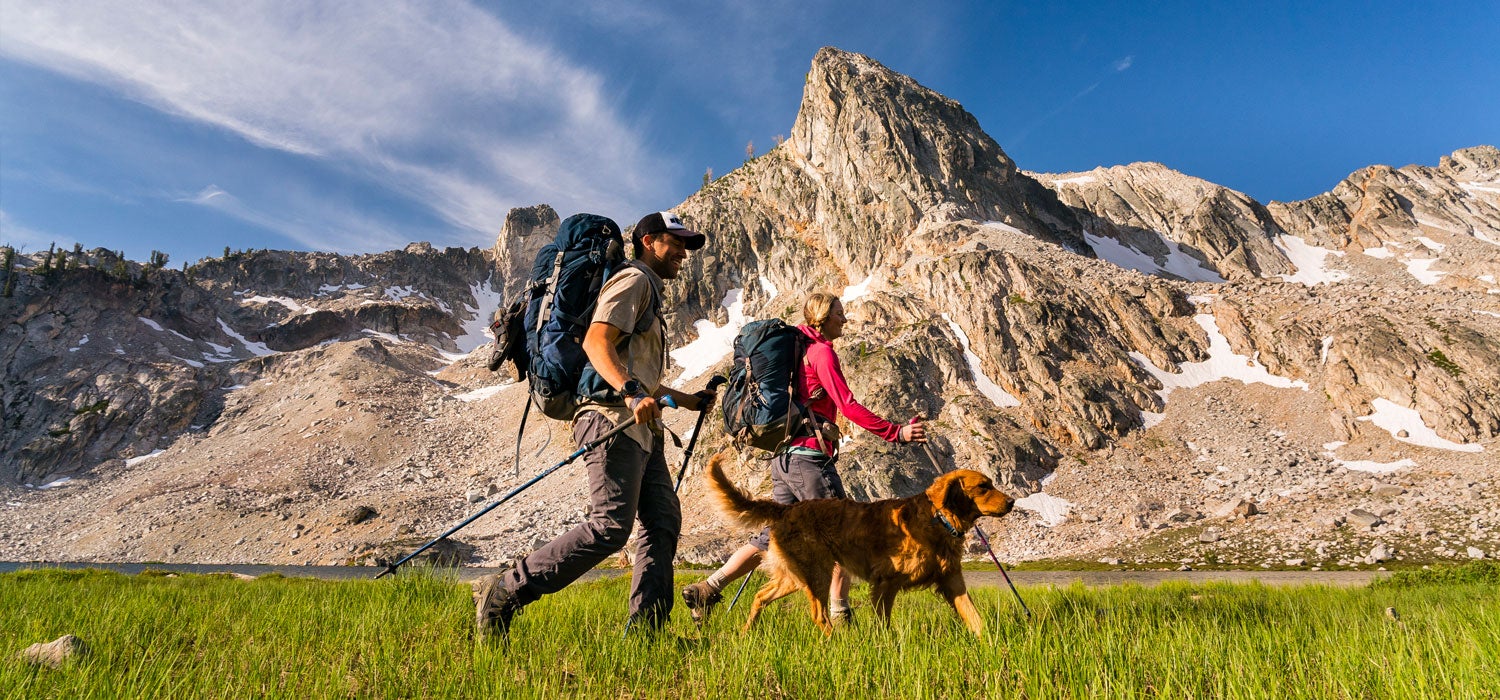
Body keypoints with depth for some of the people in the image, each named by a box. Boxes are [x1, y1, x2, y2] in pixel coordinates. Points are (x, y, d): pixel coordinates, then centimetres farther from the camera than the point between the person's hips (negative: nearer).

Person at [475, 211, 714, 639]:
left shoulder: (650, 294, 30)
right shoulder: (633, 280, -2)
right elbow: (596, 341, -19)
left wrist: (687, 400, 32)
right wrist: (631, 393, -32)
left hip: (641, 427, 10)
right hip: (614, 419, -10)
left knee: (663, 521, 4)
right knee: (610, 527, -14)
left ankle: (645, 627, 7)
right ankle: (502, 596, -6)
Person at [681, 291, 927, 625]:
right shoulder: (822, 351, -8)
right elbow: (848, 406, -17)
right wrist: (896, 433, -18)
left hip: (784, 456, 9)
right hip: (809, 456, -9)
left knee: (775, 534, 12)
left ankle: (706, 589, 9)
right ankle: (839, 615, 9)